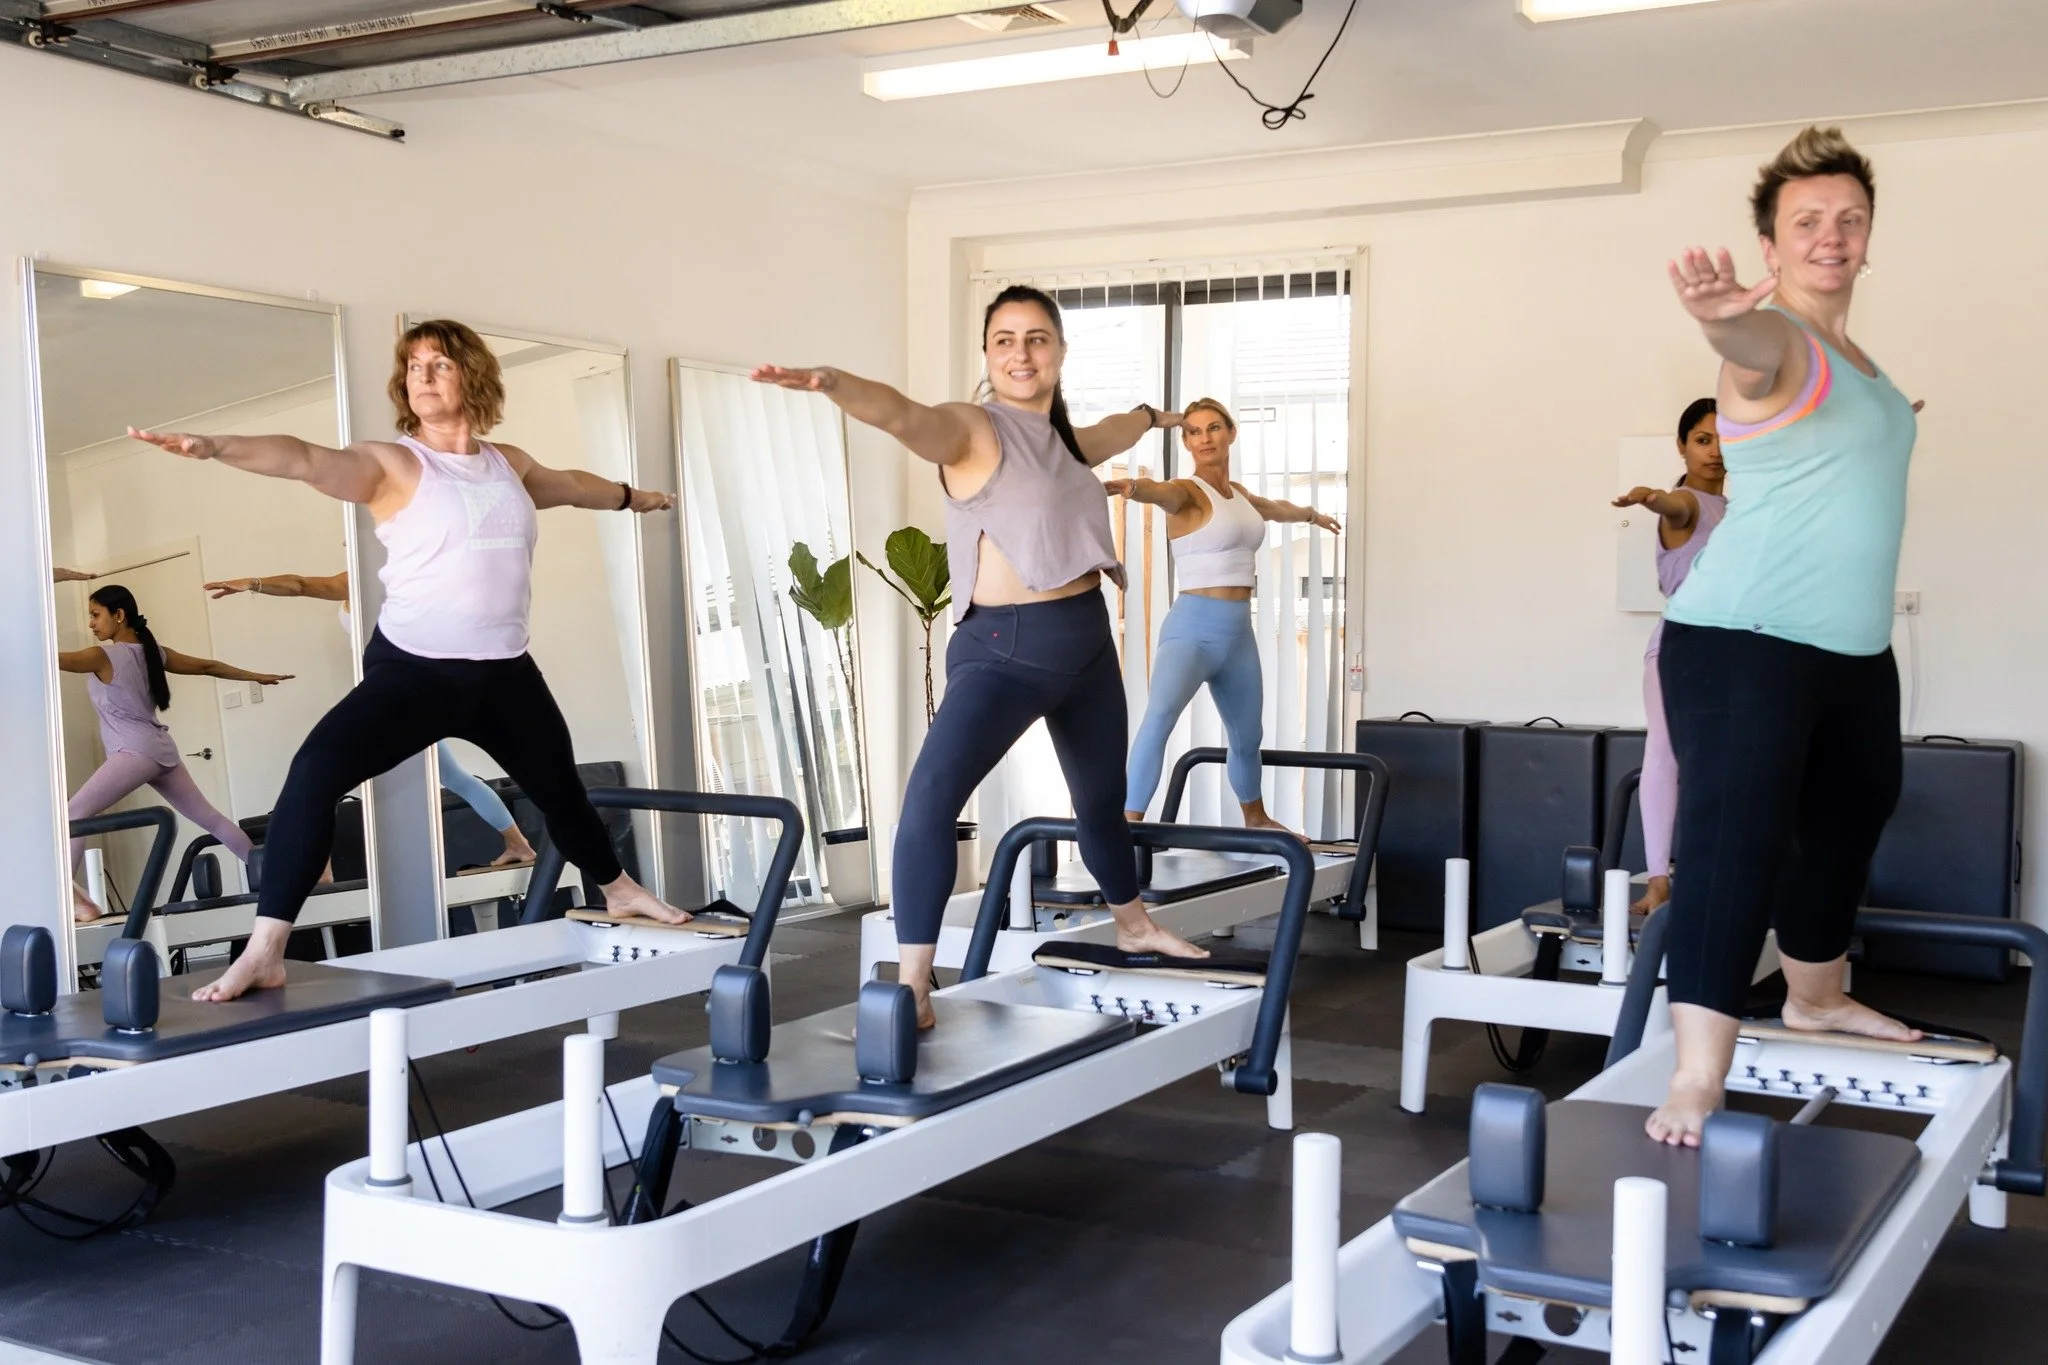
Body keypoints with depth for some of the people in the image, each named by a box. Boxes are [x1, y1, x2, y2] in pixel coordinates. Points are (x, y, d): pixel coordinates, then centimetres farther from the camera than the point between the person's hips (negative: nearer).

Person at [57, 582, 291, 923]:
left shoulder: (103, 657, -8)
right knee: (209, 817, 17)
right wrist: (256, 676, 32)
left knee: (71, 815, -13)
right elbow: (207, 666, 20)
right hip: (160, 750, 8)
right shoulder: (152, 652, 13)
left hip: (135, 752, -8)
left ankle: (67, 898, -27)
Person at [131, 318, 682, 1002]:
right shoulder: (391, 463, -8)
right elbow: (308, 460, -26)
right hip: (412, 670, -5)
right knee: (317, 768, -27)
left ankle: (620, 890, 51)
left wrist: (630, 497, 50)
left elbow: (568, 483, 31)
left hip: (506, 673, 5)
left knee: (561, 790, 21)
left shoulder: (509, 464, 9)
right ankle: (264, 952, -24)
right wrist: (217, 445, -45)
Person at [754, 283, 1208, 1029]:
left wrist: (1153, 415, 59)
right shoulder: (971, 429, -11)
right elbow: (903, 415, -33)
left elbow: (1114, 433, 37)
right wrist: (830, 380, -54)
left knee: (1103, 796, 23)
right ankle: (912, 982, -23)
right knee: (932, 791, -27)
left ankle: (1133, 925, 49)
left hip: (1086, 638, 7)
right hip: (1002, 647, -7)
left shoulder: (1067, 438, 11)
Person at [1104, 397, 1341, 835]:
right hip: (1192, 628, -7)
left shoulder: (1237, 493, 15)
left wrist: (1314, 515, 59)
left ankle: (1256, 818, 46)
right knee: (1160, 715, -31)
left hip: (1239, 632, 7)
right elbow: (1159, 491, -33)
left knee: (1247, 736, 21)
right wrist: (1129, 486, -58)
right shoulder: (1186, 491, -8)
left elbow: (1277, 509, 38)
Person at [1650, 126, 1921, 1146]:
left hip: (1854, 650, 10)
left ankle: (1815, 998, 43)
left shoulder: (1852, 356, 16)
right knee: (1736, 837, -19)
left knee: (1847, 824, 22)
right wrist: (1720, 314, -57)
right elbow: (1750, 340, -37)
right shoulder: (1776, 343, -11)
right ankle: (1696, 1080, -21)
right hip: (1742, 640, -10)